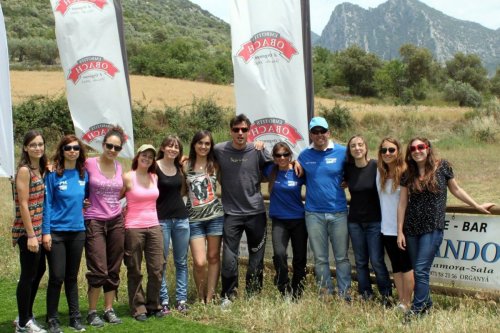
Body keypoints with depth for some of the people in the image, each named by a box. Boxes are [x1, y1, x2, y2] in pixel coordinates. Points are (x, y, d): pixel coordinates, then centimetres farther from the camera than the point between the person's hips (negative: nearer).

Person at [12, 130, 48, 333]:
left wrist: (41, 232, 9)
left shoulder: (40, 169, 11)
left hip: (39, 230, 9)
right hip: (27, 231, -9)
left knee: (39, 271, 17)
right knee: (28, 275, 1)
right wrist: (31, 235, -19)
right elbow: (23, 205, -18)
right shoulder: (24, 170, -14)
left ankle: (26, 315, 31)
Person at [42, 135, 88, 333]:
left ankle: (75, 317, 20)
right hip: (56, 232, -4)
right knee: (57, 277, -1)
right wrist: (46, 232, -11)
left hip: (78, 231, 4)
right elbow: (47, 204, -8)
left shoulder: (84, 174, 5)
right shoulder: (53, 174, -7)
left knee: (72, 277, 12)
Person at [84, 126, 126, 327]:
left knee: (113, 270, 9)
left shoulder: (119, 167, 7)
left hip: (116, 222, 5)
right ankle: (92, 312, 9)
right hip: (95, 222, -5)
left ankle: (109, 310, 20)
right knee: (98, 270, -6)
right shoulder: (89, 164, -8)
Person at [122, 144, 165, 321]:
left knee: (156, 269, 4)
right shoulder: (128, 177, -6)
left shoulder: (154, 177, 9)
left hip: (154, 227, 5)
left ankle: (153, 305, 20)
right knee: (135, 271, 5)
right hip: (134, 228, -5)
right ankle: (138, 308, 16)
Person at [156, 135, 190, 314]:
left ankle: (182, 299, 14)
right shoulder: (154, 167, -6)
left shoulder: (180, 168, 10)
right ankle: (163, 300, 10)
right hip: (161, 219, -5)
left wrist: (185, 169, 10)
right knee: (161, 262, 2)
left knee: (181, 262, 7)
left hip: (181, 218, 5)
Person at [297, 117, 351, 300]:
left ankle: (345, 294, 15)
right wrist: (315, 189, 2)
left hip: (338, 212, -1)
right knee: (320, 258, 9)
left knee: (342, 257, 5)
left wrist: (340, 184, -6)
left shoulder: (342, 152, -1)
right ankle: (326, 293, 20)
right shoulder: (304, 155, 4)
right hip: (314, 213, 1)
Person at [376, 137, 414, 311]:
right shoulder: (380, 172, 3)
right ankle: (400, 301, 23)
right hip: (387, 228, 5)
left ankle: (407, 303, 16)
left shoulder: (405, 173, -14)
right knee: (396, 266, 13)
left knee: (406, 265, 6)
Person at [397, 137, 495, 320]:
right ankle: (426, 303, 25)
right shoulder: (408, 175, 5)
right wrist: (400, 231, 3)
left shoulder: (442, 167, -2)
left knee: (421, 270, -9)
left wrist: (477, 206, 14)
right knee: (417, 270, 9)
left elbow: (455, 189, 11)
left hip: (433, 228, -3)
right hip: (412, 228, 4)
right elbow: (402, 203, 5)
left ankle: (417, 308, 2)